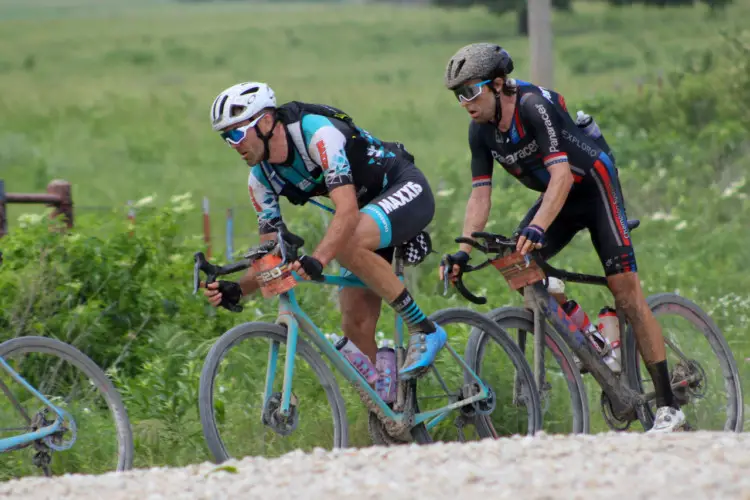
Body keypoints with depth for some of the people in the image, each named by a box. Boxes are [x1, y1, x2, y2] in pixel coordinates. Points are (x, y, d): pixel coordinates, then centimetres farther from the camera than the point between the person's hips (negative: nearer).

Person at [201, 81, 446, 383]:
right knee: (356, 325, -6)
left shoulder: (317, 133, -29)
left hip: (405, 189, -8)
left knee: (347, 244, -36)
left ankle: (425, 331, -23)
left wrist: (318, 260, -55)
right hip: (370, 209, 8)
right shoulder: (262, 178, -5)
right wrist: (237, 290, -21)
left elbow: (347, 210, -40)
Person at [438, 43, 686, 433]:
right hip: (557, 196, 7)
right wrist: (462, 253, -19)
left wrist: (537, 228, -49)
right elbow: (480, 195, -6)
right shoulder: (481, 130, -6)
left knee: (626, 291, -14)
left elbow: (561, 174, -36)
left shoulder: (534, 105, -28)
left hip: (593, 186, -7)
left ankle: (667, 407, -14)